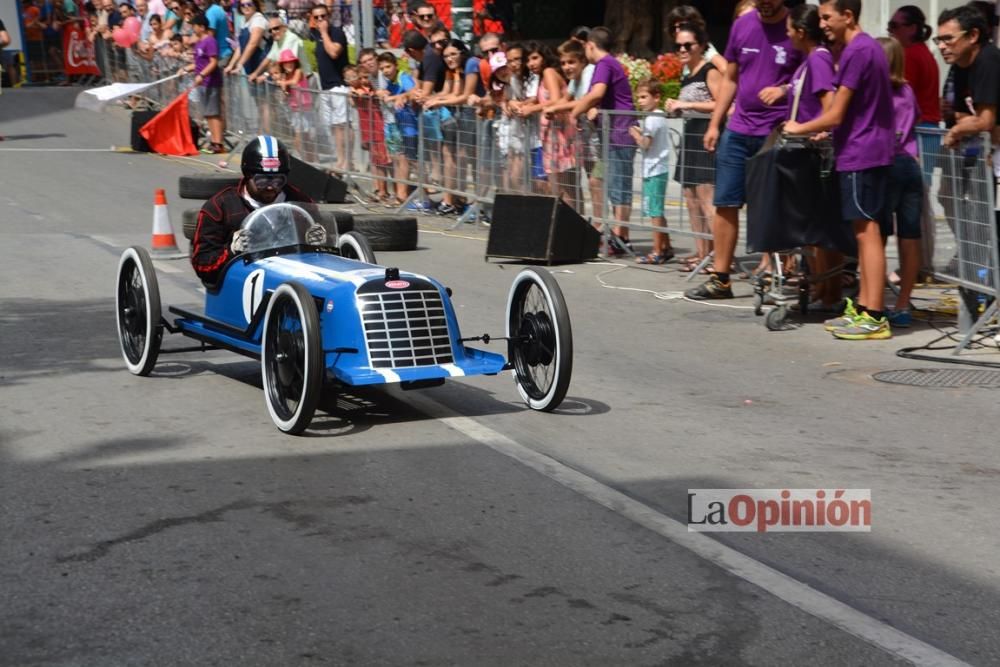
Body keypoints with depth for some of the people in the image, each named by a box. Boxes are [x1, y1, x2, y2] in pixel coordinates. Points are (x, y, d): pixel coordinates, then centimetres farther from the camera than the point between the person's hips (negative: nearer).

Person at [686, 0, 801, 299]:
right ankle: (720, 279, 15)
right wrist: (714, 123, 11)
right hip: (737, 131, 5)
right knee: (725, 204, 6)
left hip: (778, 135, -5)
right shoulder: (742, 25, 7)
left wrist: (785, 89, -21)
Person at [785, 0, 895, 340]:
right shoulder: (867, 47, 15)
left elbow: (835, 115, -15)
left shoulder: (857, 52, -15)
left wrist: (800, 129, 0)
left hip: (861, 155, -10)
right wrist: (828, 132, 20)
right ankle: (862, 307, 16)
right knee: (864, 232, 12)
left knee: (867, 231, -11)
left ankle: (874, 318, -12)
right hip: (869, 151, 10)